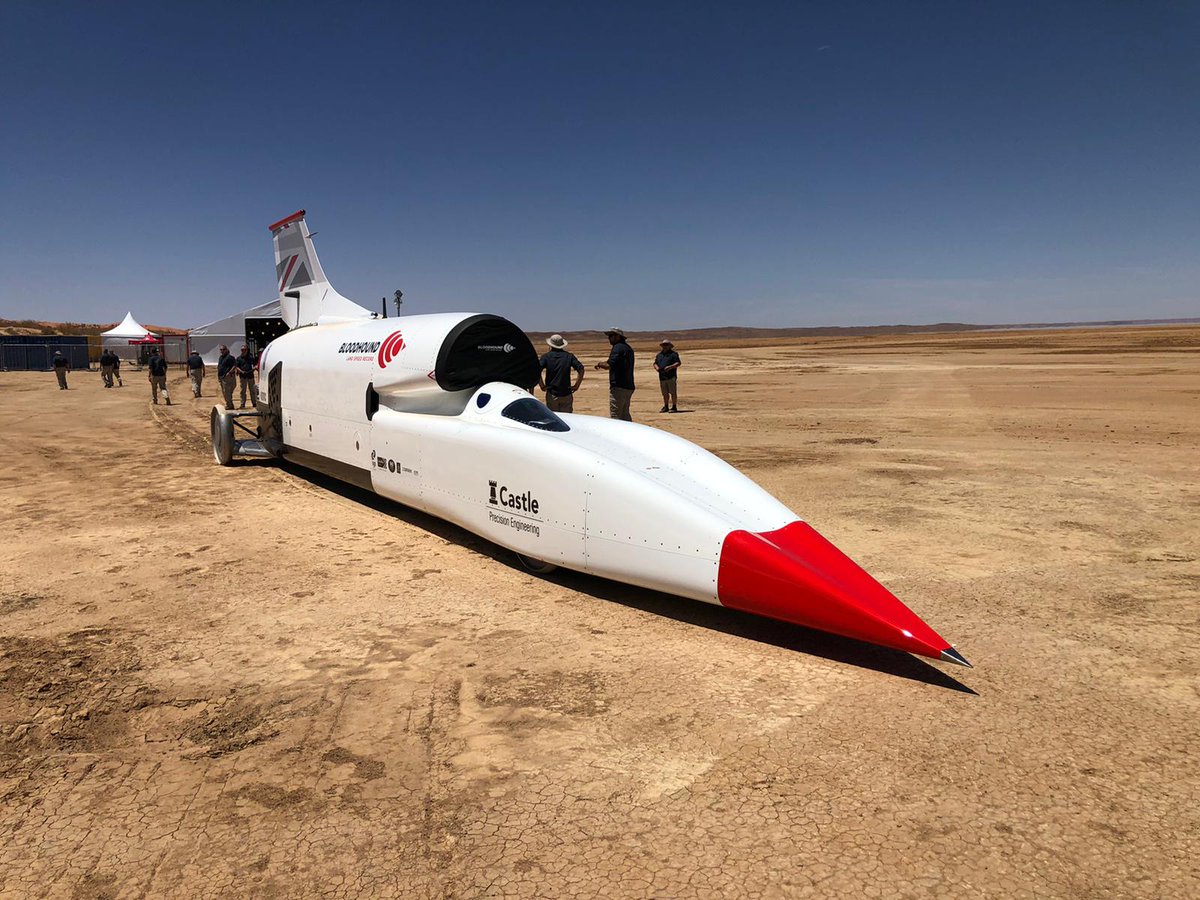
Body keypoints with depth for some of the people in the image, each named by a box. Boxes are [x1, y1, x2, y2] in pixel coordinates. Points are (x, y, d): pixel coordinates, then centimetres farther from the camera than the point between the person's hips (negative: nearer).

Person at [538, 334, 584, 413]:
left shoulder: (546, 357, -1)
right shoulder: (569, 356, 4)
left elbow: (538, 371, -15)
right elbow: (581, 369, -6)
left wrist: (542, 386, -6)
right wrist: (576, 385, -1)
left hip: (552, 394, -1)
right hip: (567, 394, 1)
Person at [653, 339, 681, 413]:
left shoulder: (673, 354, 0)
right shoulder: (659, 355, 19)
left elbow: (678, 363, -7)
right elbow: (655, 363, 21)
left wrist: (670, 367, -21)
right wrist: (656, 367, -3)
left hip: (671, 377, -5)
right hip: (662, 377, 5)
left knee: (673, 392, -5)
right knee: (665, 393, 10)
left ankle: (673, 407, 1)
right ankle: (666, 407, 20)